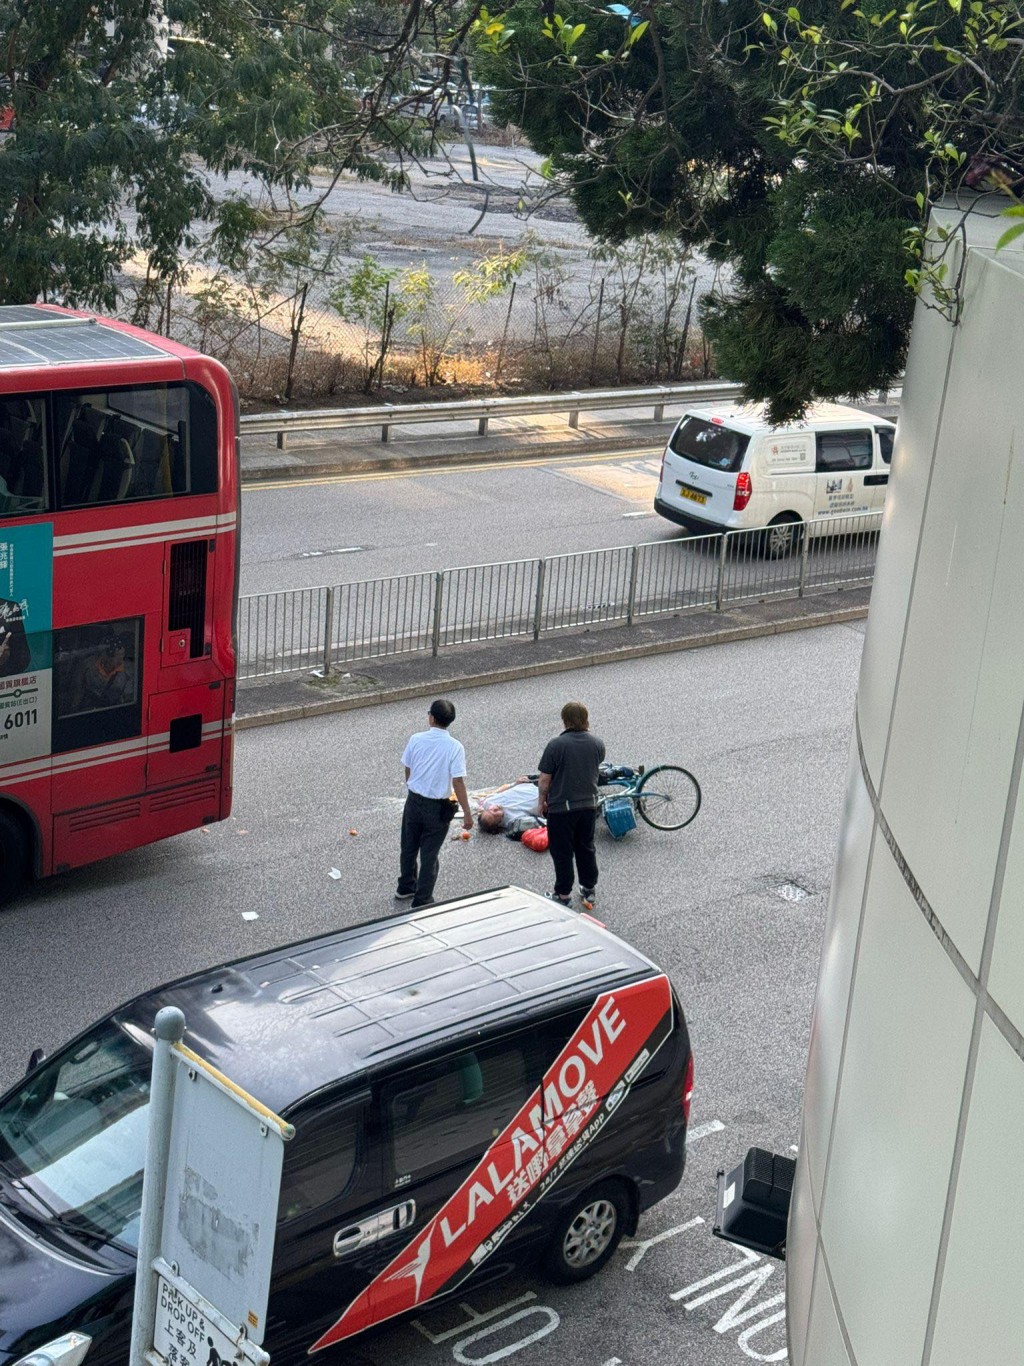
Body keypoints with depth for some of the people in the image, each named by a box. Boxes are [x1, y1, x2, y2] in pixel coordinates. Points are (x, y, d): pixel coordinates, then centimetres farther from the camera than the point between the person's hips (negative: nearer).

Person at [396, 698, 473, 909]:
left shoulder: (416, 740, -9)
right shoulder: (454, 747, -18)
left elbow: (408, 771, 4)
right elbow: (458, 783, -19)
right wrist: (467, 813, -11)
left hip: (414, 802, 3)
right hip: (437, 808, -3)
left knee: (409, 848, 23)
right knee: (429, 855, 8)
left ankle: (406, 888, 41)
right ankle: (421, 902, 15)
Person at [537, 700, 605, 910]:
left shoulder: (556, 745, -17)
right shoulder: (597, 744, -4)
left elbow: (544, 779, -13)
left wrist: (542, 802, 3)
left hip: (561, 808, -4)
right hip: (589, 804, 4)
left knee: (562, 852, 8)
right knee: (586, 848, 20)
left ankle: (563, 894, 16)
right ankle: (589, 889, 30)